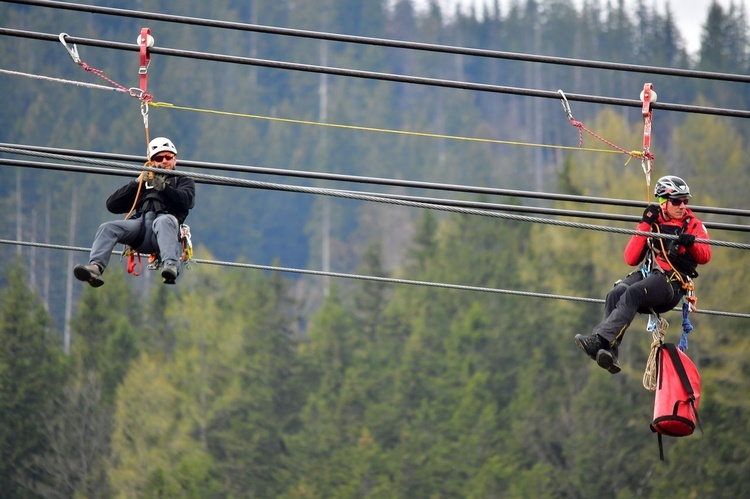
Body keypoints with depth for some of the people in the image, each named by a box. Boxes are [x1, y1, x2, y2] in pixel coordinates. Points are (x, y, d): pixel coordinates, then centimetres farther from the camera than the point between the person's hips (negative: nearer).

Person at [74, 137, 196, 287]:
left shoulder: (183, 181, 28)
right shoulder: (143, 183, 37)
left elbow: (187, 201, 2)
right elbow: (112, 205, 23)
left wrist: (163, 187, -12)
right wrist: (137, 183, 12)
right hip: (140, 223, 3)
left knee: (164, 221, -40)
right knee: (107, 228, -24)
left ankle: (171, 266, -62)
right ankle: (95, 268, -47)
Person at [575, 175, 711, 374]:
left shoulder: (693, 225, 14)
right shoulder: (652, 224, 21)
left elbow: (705, 257, 0)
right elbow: (631, 259, 10)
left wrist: (691, 243, -21)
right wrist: (645, 225, 6)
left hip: (672, 283, -4)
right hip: (646, 275, 4)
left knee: (632, 293, -33)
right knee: (616, 294, -29)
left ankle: (600, 340, -48)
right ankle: (609, 355, -41)